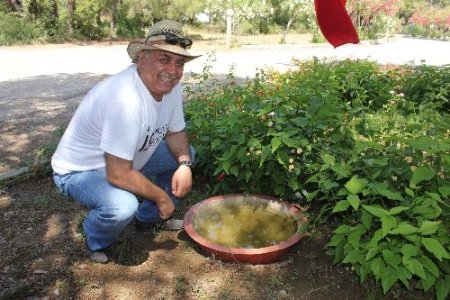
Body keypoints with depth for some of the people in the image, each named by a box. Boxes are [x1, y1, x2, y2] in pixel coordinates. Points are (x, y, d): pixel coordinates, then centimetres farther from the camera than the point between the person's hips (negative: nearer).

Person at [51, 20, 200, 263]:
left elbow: (175, 132, 3)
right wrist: (161, 196, -20)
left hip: (128, 161, 9)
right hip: (79, 170, -8)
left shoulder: (170, 85, -11)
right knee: (122, 206, -36)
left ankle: (149, 217, 22)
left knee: (186, 154, 7)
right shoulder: (125, 100, -37)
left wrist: (184, 165, -17)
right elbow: (118, 175, -35)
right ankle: (96, 241, 2)